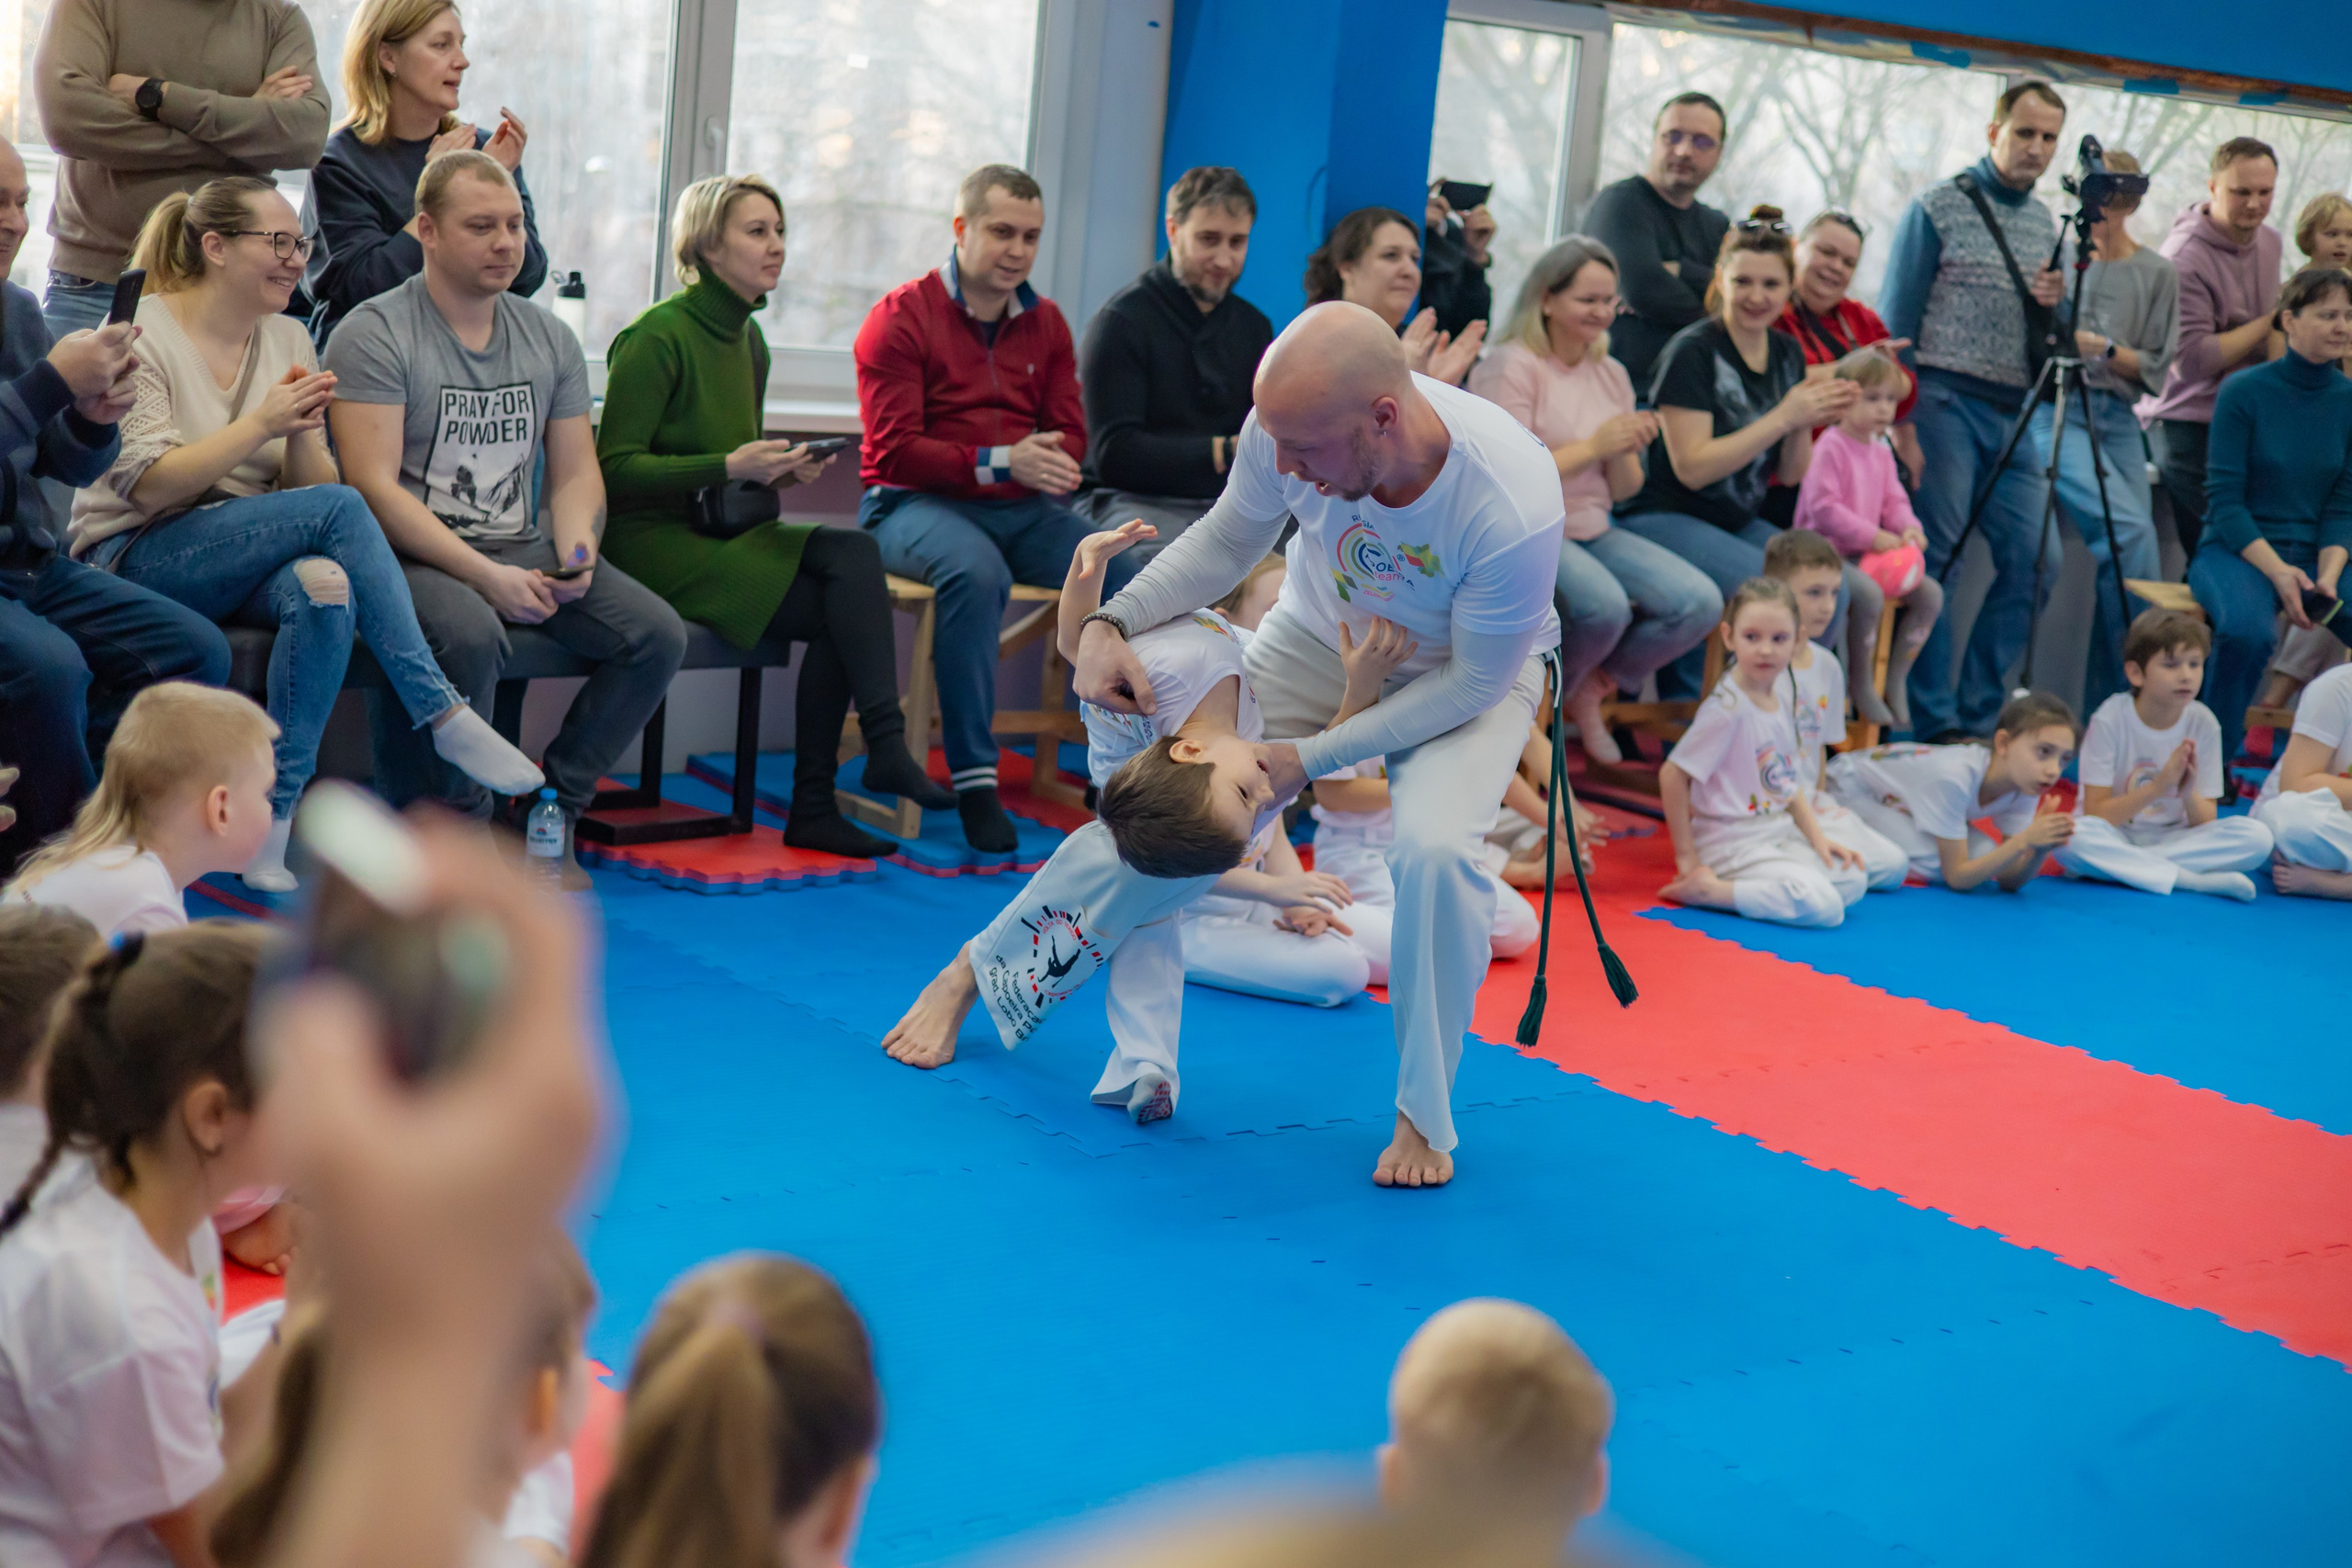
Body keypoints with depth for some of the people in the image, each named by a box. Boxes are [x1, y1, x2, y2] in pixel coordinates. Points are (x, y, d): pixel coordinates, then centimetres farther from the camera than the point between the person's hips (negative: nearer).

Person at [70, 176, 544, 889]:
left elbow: (310, 487, 9)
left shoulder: (288, 337, 13)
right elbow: (148, 485, -15)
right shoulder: (139, 333, -4)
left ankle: (274, 814, -32)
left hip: (252, 558, 5)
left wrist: (302, 432, -12)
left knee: (322, 585, -34)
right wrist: (261, 423, -18)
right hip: (135, 561, -5)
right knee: (339, 509, -29)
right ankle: (446, 717, -27)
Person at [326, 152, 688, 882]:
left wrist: (578, 548, -8)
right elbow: (374, 487, -15)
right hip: (414, 555, -6)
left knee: (657, 634, -14)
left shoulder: (549, 339, 14)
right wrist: (485, 575, -23)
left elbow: (574, 472, 16)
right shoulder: (375, 334, -6)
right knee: (471, 632, -37)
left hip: (518, 549, 6)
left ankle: (551, 806, -2)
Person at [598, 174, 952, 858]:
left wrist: (781, 469, 3)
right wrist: (730, 466, -21)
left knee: (853, 551, -17)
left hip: (722, 533, 8)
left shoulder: (748, 338, 15)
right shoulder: (656, 336, -11)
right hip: (653, 543, -7)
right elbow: (613, 469, -15)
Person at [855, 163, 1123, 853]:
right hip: (915, 505, -5)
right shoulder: (900, 318, -1)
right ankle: (973, 780, -32)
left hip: (1021, 510, 5)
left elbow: (1071, 436, 13)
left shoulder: (1046, 324, 16)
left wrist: (1047, 463, -12)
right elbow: (894, 451, -10)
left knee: (1130, 571, -23)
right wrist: (999, 463, -21)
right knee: (977, 571, -39)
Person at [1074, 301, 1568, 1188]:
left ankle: (1424, 1114, -6)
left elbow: (1475, 681, -24)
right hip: (1316, 641, 4)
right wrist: (1110, 623, -19)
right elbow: (1229, 539, -6)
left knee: (1434, 852, -27)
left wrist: (1312, 758, -24)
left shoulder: (1514, 511, -40)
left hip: (1468, 671, -4)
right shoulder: (1298, 424, -29)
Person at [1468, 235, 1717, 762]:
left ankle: (1593, 689, 7)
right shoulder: (1511, 368, -10)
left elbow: (1624, 490, 13)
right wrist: (1592, 447, -18)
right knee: (1603, 605, -35)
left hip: (1591, 530, 7)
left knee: (1700, 603, -13)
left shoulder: (1611, 374, 13)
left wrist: (1626, 453, -10)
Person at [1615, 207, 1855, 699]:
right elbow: (1693, 467, -19)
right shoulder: (1692, 353, -12)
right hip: (1664, 519, -7)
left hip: (1737, 524, 7)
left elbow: (1792, 473, 11)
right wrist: (1783, 416, -20)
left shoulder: (1787, 354, 9)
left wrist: (1808, 424, -10)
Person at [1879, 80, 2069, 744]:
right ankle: (1933, 723, 0)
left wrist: (2054, 303, -1)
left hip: (2013, 413, 6)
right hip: (1942, 399, -6)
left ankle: (1976, 715, 7)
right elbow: (1895, 318, -4)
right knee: (1934, 560, -6)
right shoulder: (1938, 207, 0)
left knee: (2037, 559, -1)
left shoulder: (2047, 223, 18)